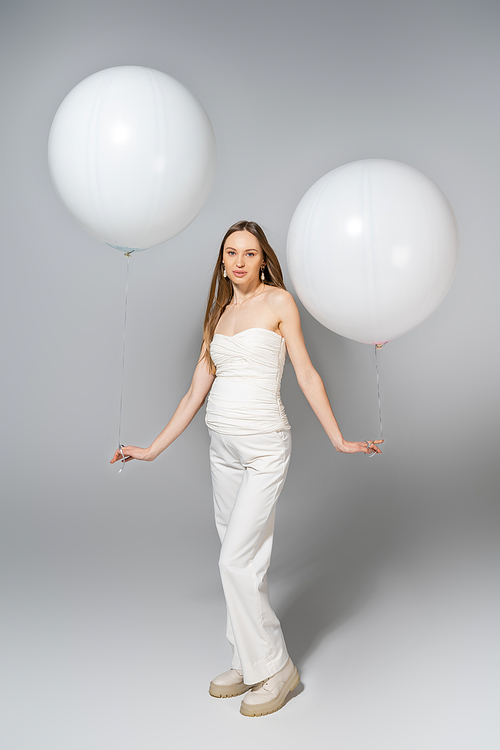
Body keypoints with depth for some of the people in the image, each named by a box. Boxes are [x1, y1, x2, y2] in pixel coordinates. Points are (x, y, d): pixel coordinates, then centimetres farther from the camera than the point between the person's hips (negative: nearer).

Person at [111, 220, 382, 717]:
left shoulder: (278, 301, -1)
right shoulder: (220, 313, 14)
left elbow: (306, 375, -2)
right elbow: (197, 389, 13)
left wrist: (338, 439, -5)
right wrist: (153, 449, 13)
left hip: (264, 447, -6)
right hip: (222, 446, 6)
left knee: (237, 561, -5)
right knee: (242, 559, 14)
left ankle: (274, 668, 16)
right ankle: (248, 664, 30)